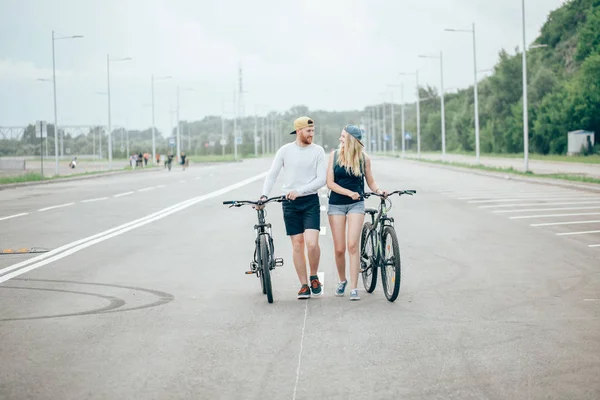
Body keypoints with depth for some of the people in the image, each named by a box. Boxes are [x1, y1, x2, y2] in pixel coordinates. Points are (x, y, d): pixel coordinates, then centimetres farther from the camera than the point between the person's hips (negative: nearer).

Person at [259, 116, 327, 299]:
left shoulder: (318, 151, -1)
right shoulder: (285, 151, 1)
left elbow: (321, 179, -7)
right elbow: (272, 175, 3)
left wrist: (300, 191, -18)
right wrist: (264, 195, -11)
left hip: (310, 202, -1)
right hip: (290, 203, 1)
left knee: (311, 242, -15)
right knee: (297, 245, 2)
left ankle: (314, 277, 9)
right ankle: (304, 286, 11)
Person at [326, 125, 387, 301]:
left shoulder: (364, 158, -1)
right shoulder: (334, 155, 0)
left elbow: (370, 181, 10)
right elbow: (330, 183, -4)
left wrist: (379, 190, -10)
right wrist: (349, 192, -17)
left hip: (356, 204, -1)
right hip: (336, 204, 1)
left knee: (353, 245, -13)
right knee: (339, 249, 2)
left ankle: (354, 288, -10)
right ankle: (342, 280, 26)